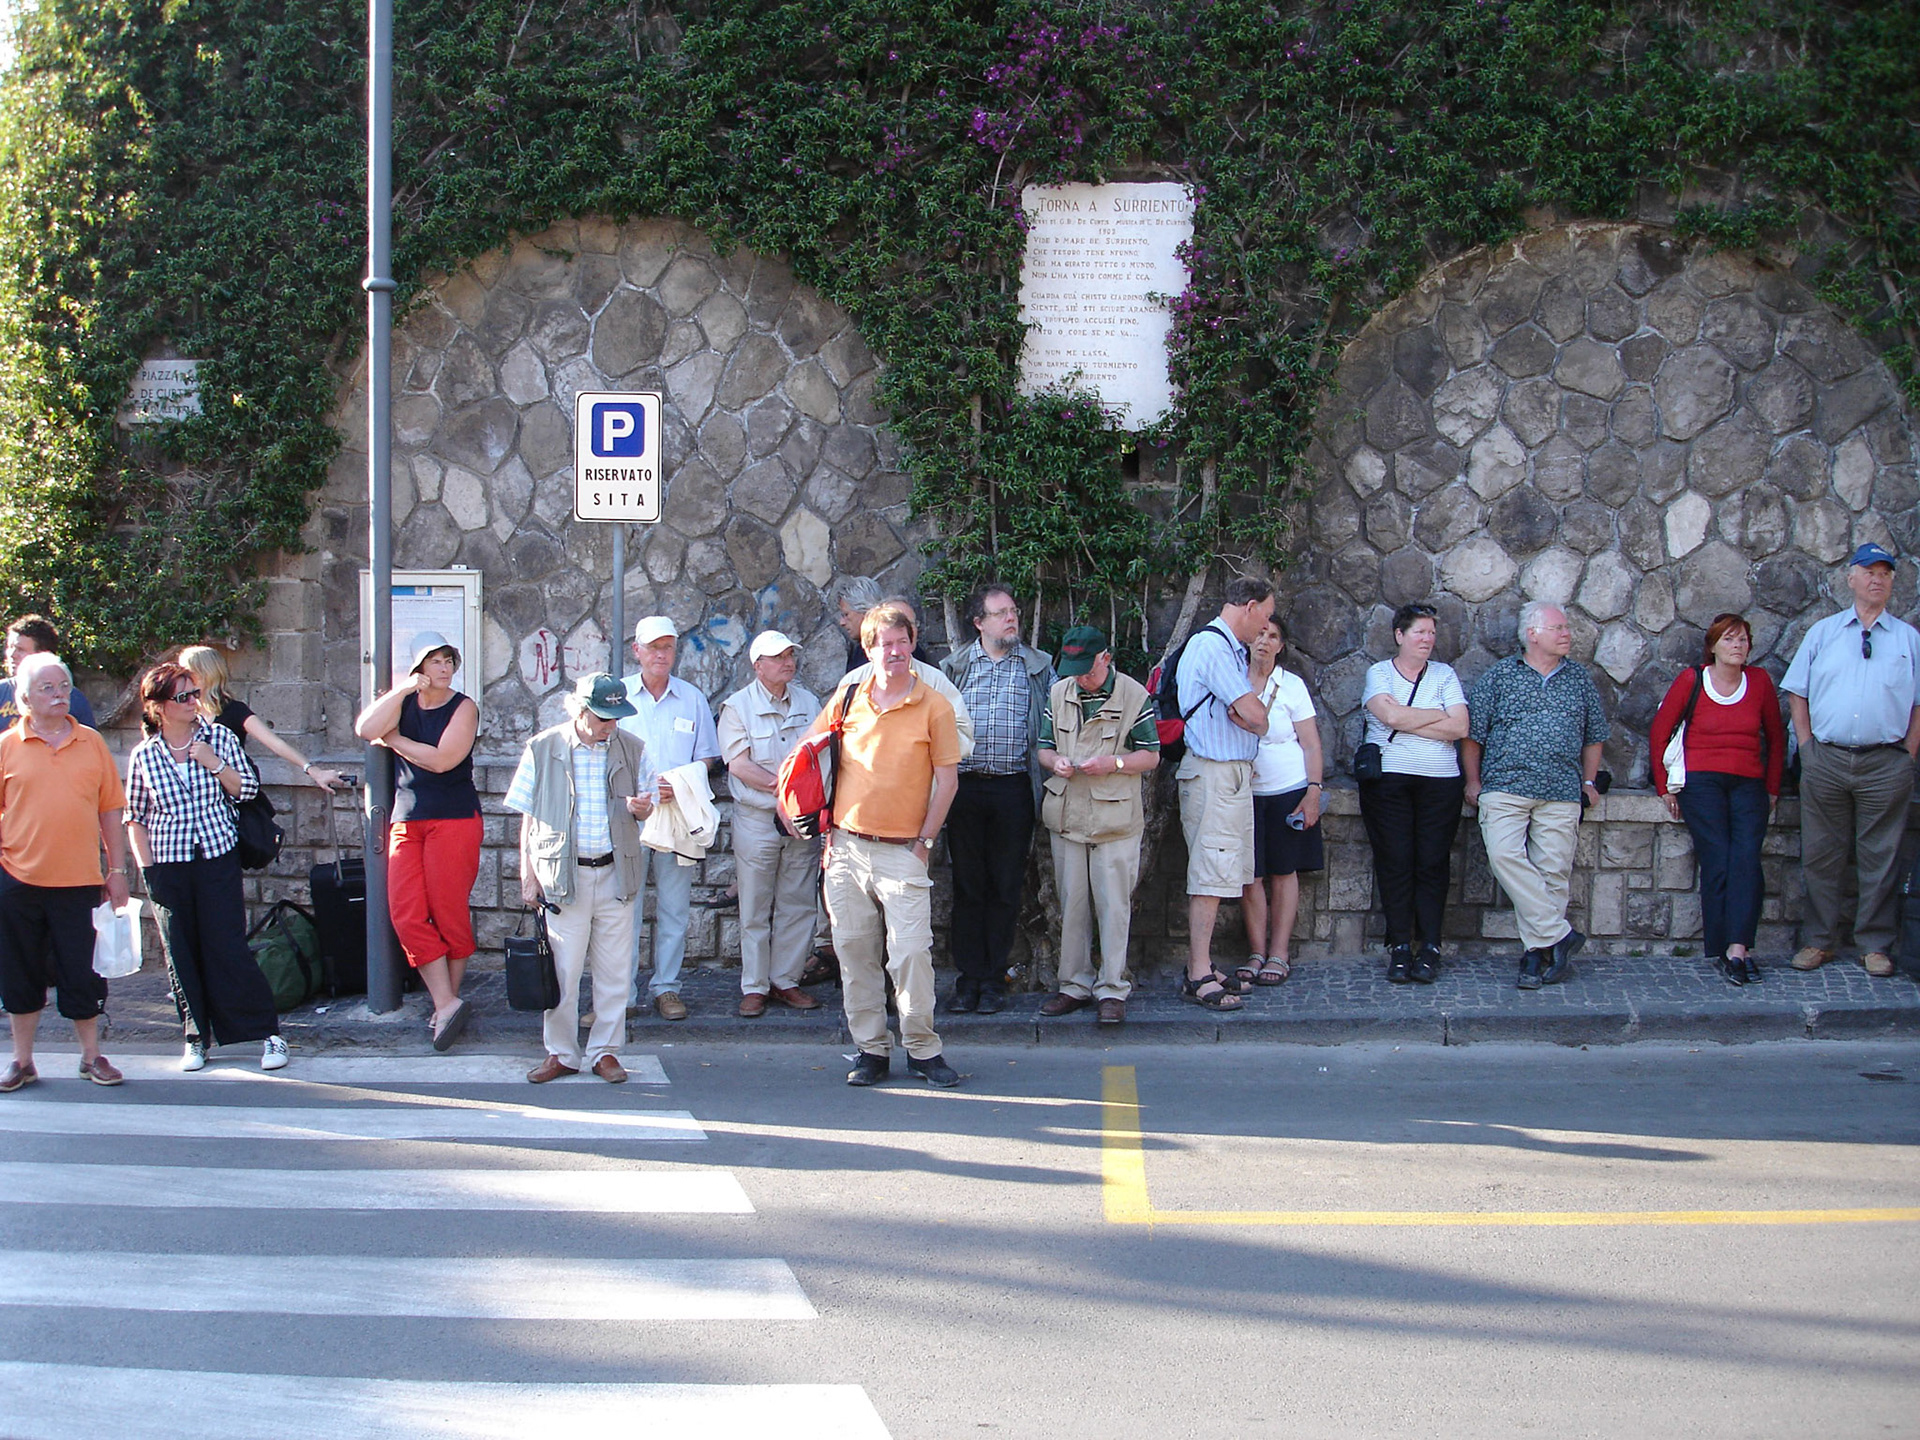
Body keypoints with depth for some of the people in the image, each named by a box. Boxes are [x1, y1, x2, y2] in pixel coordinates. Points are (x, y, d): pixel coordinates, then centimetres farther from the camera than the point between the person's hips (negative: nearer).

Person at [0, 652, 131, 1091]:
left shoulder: (91, 742, 5)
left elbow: (110, 810, 8)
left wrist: (117, 869, 6)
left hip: (79, 880, 0)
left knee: (81, 973, 5)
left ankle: (92, 1056, 20)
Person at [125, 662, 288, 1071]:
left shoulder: (219, 738, 0)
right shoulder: (144, 756, 1)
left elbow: (248, 789, 2)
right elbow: (135, 818, 8)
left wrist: (215, 764, -13)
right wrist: (146, 868, 0)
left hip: (218, 858, -1)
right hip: (169, 866, 1)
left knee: (227, 949, -6)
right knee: (181, 954, 5)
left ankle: (268, 1033, 1)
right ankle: (196, 1038, 17)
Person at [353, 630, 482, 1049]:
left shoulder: (463, 708, -1)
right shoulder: (401, 702, 12)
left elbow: (440, 760, -14)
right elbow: (365, 730, -8)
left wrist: (394, 740, -3)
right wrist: (403, 690, -11)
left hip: (454, 819, -4)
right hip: (406, 822, 4)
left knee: (448, 913, -3)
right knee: (408, 915, -8)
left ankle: (447, 1002, 10)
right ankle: (447, 1005, -10)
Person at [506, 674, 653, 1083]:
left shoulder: (631, 749, 6)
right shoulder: (543, 749, -1)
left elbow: (644, 809, 17)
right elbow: (528, 819, 3)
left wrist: (642, 809, -9)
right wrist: (528, 876, -2)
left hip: (615, 874, 2)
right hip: (563, 875, -2)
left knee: (615, 971, 5)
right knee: (562, 970, 1)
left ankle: (605, 1050, 17)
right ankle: (560, 1052, 14)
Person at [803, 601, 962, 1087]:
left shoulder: (934, 707, -2)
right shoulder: (846, 698, 6)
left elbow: (947, 778, 1)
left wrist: (925, 840, -4)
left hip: (902, 851, -3)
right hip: (846, 846, 3)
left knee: (911, 951, -8)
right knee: (854, 951, 6)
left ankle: (923, 1050, 5)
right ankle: (871, 1049, 15)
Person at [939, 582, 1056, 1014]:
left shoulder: (1039, 667, 9)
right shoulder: (954, 666, 10)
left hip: (1014, 788, 0)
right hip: (965, 787, 0)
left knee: (1006, 886, 1)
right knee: (968, 884, 3)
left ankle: (994, 979, 9)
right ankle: (969, 978, 9)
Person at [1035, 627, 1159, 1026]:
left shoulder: (1134, 695, -4)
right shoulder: (1058, 694, 9)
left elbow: (1151, 756, -1)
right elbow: (1043, 748, 16)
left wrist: (1113, 763, -17)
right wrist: (1055, 761, -7)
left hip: (1115, 818, -4)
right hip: (1066, 816, 4)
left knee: (1113, 905, -3)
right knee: (1071, 904, 8)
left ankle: (1112, 990, 3)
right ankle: (1074, 985, 17)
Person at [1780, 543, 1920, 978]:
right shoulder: (1823, 633, 12)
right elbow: (1796, 693, 11)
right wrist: (1807, 746, 2)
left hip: (1885, 764, 0)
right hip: (1826, 760, 1)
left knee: (1880, 858, 2)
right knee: (1821, 856, 4)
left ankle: (1875, 946, 9)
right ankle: (1818, 941, 13)